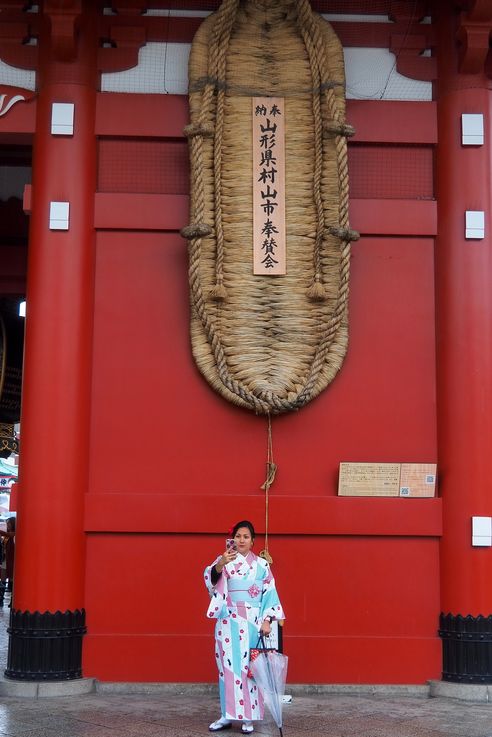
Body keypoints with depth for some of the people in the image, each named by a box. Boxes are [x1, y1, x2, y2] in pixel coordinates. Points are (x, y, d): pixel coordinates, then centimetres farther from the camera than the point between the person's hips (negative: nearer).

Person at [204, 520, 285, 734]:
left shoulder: (261, 565, 5)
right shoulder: (223, 561, 2)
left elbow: (269, 593, 4)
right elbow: (211, 579, -18)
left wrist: (267, 620, -6)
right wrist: (220, 565, -38)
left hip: (252, 623, 0)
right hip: (229, 622, 0)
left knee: (249, 666, 1)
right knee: (229, 666, 2)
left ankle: (248, 717, 7)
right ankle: (227, 715, 10)